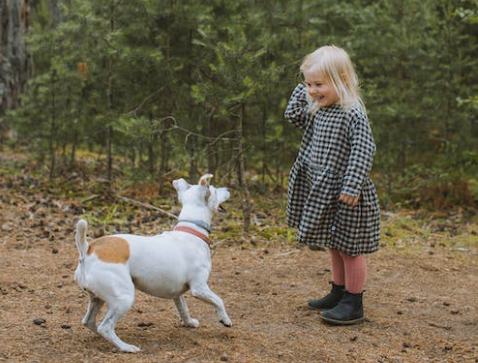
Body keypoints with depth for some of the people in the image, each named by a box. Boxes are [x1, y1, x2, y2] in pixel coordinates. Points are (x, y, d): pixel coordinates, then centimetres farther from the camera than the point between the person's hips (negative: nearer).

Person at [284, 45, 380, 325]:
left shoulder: (353, 114, -19)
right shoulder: (318, 110, 7)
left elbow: (363, 151, -23)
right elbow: (294, 115, 22)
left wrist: (352, 187, -28)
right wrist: (303, 89, 9)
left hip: (346, 196, -9)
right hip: (322, 192, 9)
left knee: (349, 248, 2)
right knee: (335, 247, 20)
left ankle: (354, 305, 13)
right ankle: (339, 293, 35)